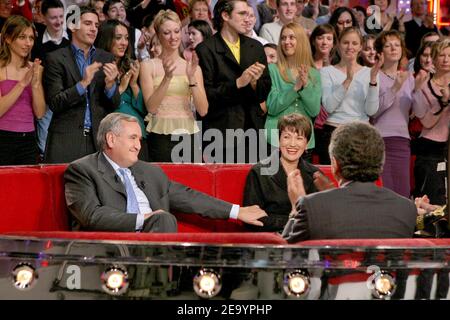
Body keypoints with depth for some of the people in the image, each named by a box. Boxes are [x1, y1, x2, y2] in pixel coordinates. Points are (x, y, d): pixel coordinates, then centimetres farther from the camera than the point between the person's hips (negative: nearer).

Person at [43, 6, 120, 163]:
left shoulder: (106, 58, 10)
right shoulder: (56, 58, 0)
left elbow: (114, 105, 9)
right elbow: (54, 103, -7)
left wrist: (110, 83, -11)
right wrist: (83, 83, -19)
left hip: (99, 139, 3)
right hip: (66, 140, -3)